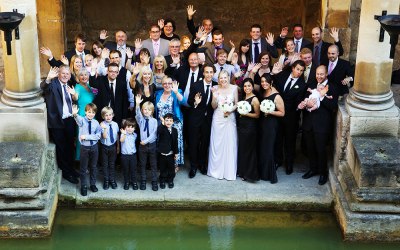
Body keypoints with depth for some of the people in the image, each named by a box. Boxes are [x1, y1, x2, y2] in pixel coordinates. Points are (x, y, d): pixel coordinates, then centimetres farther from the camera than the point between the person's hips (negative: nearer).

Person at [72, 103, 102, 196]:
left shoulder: (96, 123, -4)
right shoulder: (82, 120, -10)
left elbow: (98, 136, -10)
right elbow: (78, 119, -36)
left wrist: (87, 136, -21)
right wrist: (75, 114, -60)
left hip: (94, 147, 2)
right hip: (84, 147, -2)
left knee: (93, 166, 15)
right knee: (83, 168, 7)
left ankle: (93, 184, 31)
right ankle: (83, 186, 18)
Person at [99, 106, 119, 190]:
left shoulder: (115, 124, -6)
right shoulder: (102, 125, -16)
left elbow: (117, 136, 6)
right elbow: (104, 137, -23)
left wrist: (118, 146, 12)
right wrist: (105, 128, -39)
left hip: (113, 147, 2)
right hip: (105, 147, -2)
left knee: (112, 164, 14)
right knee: (105, 164, 10)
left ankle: (112, 180, 26)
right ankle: (106, 181, 23)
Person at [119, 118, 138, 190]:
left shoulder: (134, 135, 3)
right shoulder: (123, 134, -12)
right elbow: (121, 140, -35)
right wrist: (124, 134, -51)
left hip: (133, 155, 3)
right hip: (124, 155, -3)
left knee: (133, 169, 8)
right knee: (125, 170, 9)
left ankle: (134, 182, 22)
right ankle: (126, 182, 24)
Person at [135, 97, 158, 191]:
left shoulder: (154, 121, -3)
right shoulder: (141, 120, -1)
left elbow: (154, 134, -10)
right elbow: (138, 114, -23)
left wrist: (146, 141, -20)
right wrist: (137, 104, -41)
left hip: (152, 145, -1)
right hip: (142, 145, 1)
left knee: (153, 165, 7)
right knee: (142, 165, 10)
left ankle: (154, 182, 16)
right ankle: (143, 181, 22)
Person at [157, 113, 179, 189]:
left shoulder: (174, 130, -1)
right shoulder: (162, 129, -10)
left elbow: (175, 142, 4)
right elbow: (158, 131, -37)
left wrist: (176, 152, 5)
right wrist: (162, 124, -48)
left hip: (171, 154, 3)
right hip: (162, 153, -2)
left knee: (171, 168, 14)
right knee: (162, 168, 11)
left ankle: (170, 180, 32)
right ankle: (162, 181, 27)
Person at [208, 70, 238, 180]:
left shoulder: (234, 88, 0)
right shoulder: (216, 89, 0)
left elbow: (236, 104, 5)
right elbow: (214, 106, 2)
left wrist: (231, 110, -13)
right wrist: (214, 97, -15)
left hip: (230, 118, 0)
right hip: (218, 119, 0)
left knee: (230, 144, 1)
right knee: (217, 144, 5)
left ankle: (229, 171, 11)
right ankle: (217, 170, 16)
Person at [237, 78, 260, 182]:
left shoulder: (254, 99, -13)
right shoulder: (243, 97, 10)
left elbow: (257, 115, -13)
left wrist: (246, 114, -21)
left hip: (250, 127, -8)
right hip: (241, 126, 8)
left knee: (249, 149, 0)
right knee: (241, 148, 13)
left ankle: (250, 174, 11)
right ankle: (242, 171, 24)